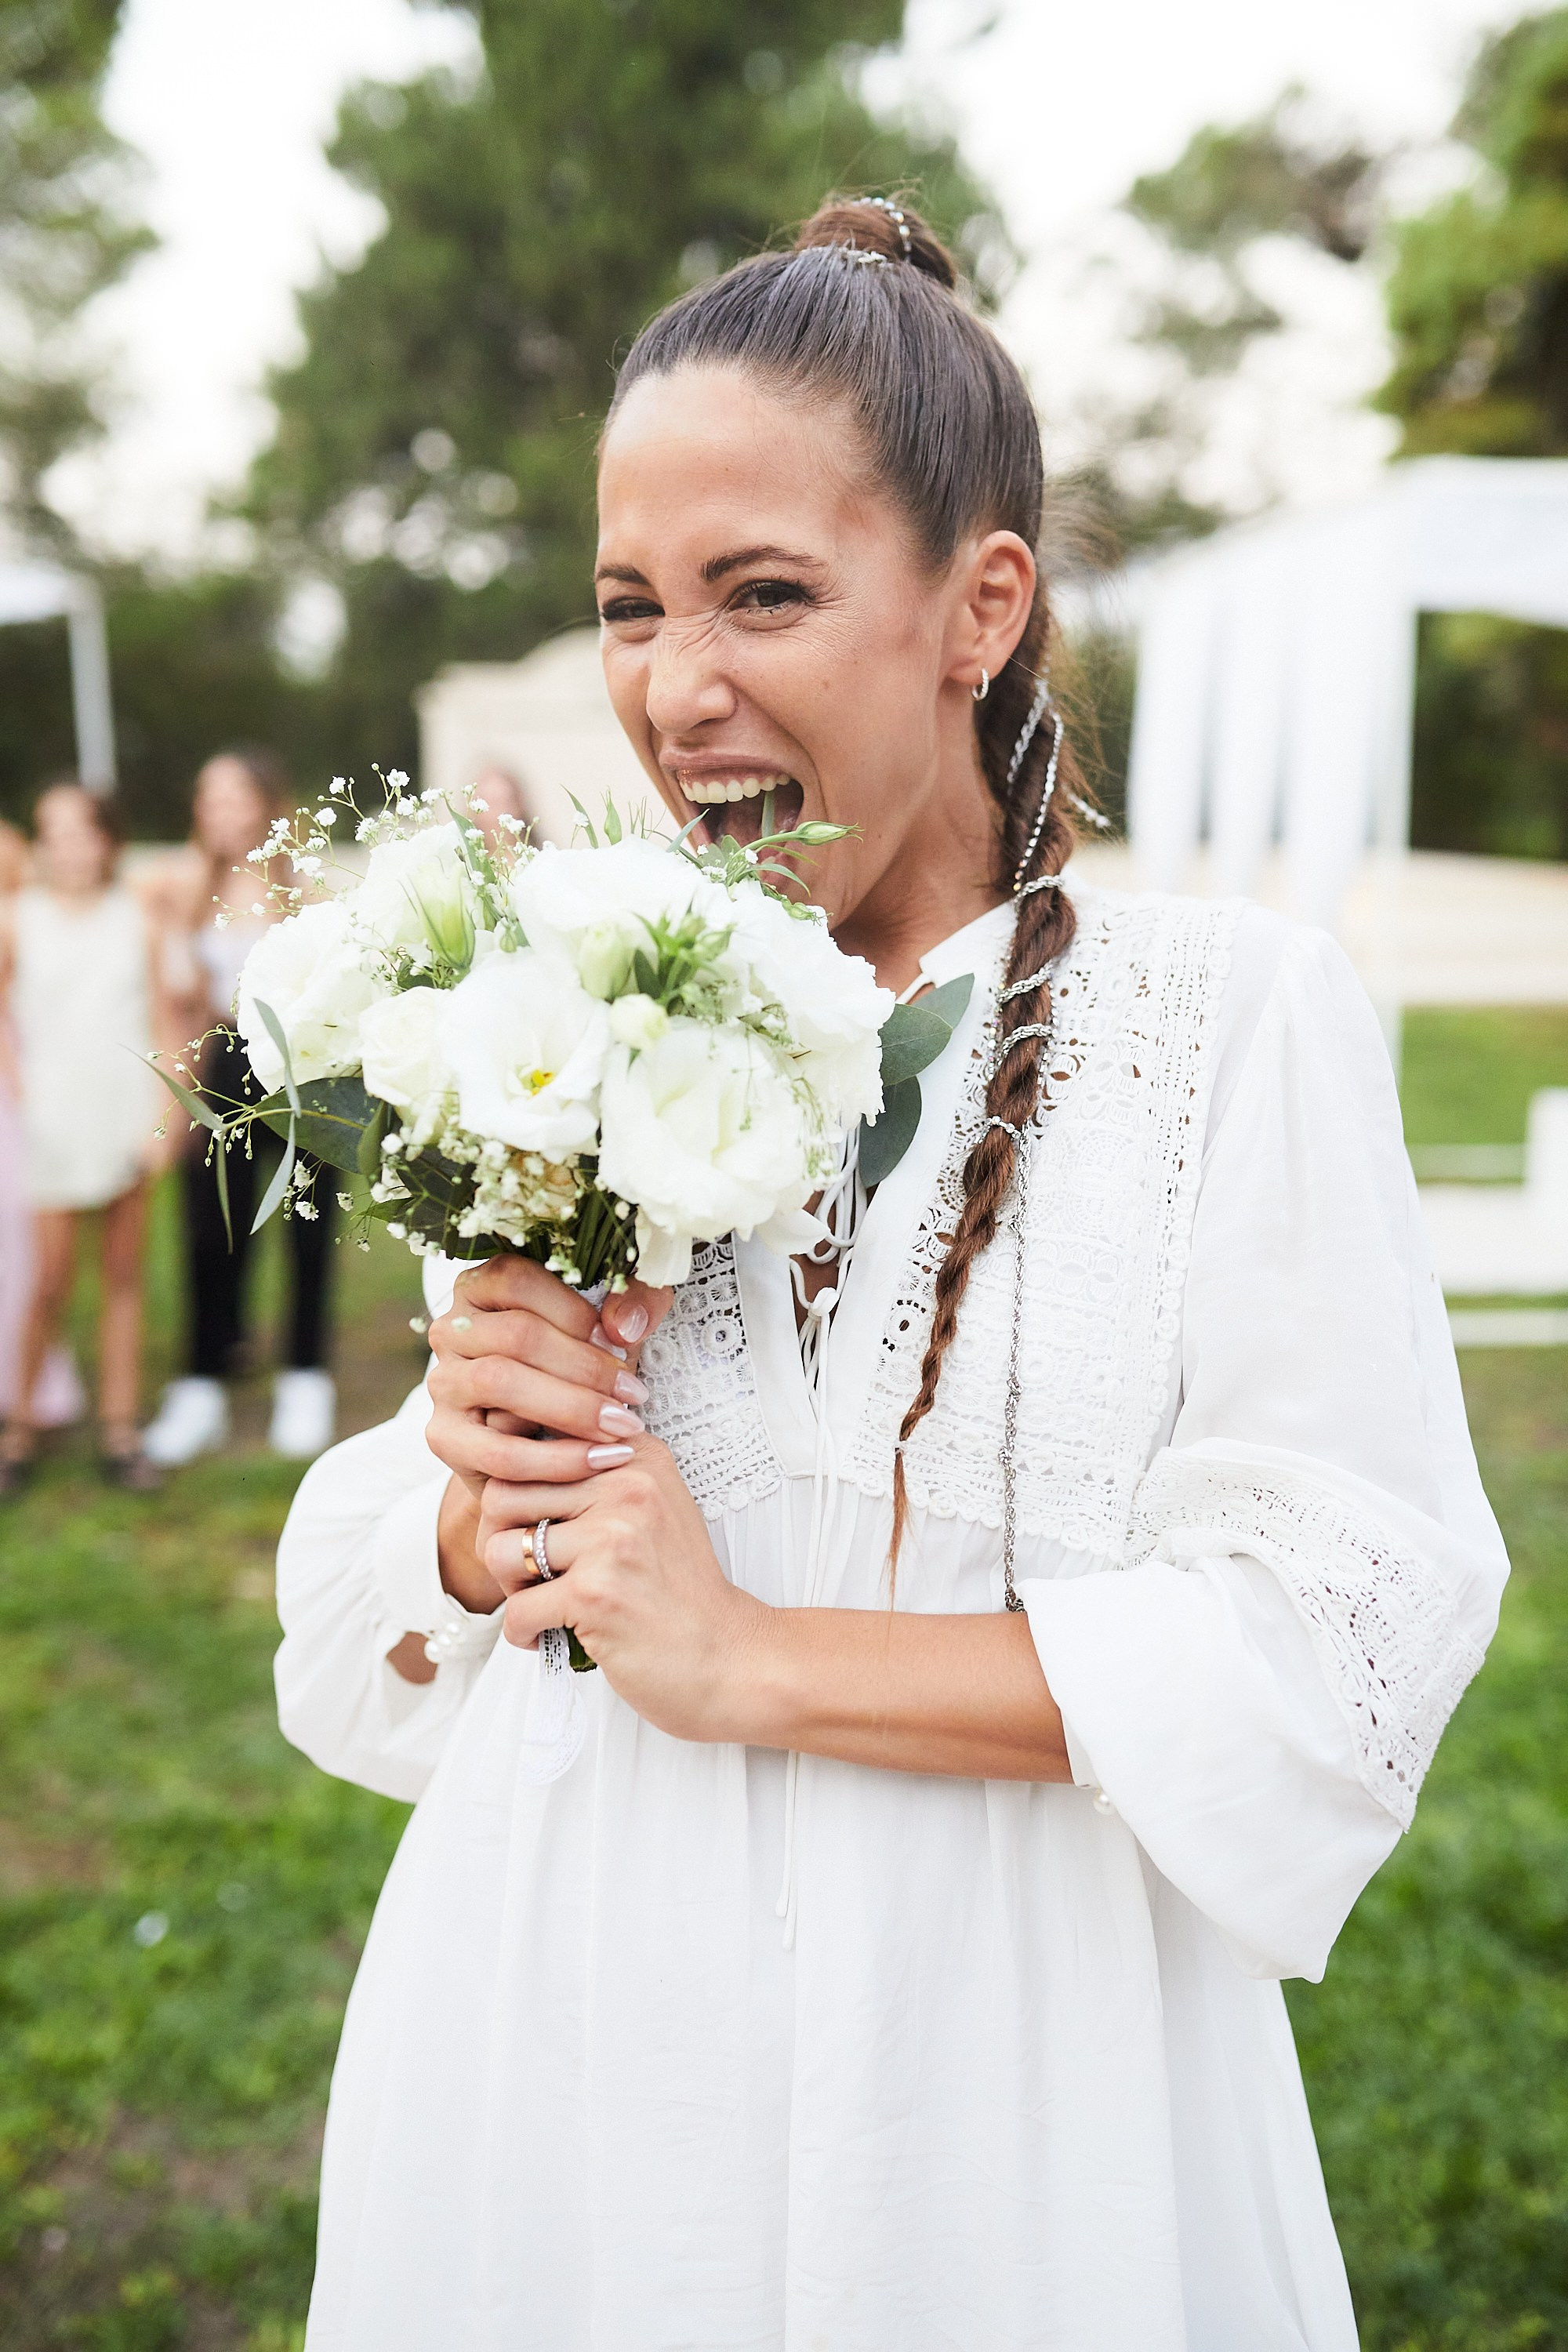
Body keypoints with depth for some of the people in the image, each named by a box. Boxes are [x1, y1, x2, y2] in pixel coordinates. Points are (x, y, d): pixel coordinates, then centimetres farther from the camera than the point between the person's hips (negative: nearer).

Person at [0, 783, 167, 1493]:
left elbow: (158, 1023, 4)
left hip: (126, 1116, 1)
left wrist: (159, 1115, -3)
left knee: (124, 1277, 6)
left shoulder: (135, 922, 2)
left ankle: (119, 1430, 15)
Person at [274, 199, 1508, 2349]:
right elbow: (361, 1567, 8)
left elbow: (1342, 1638, -18)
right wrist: (478, 1519, -14)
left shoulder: (1232, 1020, -11)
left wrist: (747, 1656, -17)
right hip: (549, 2079, 4)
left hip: (983, 2112, -4)